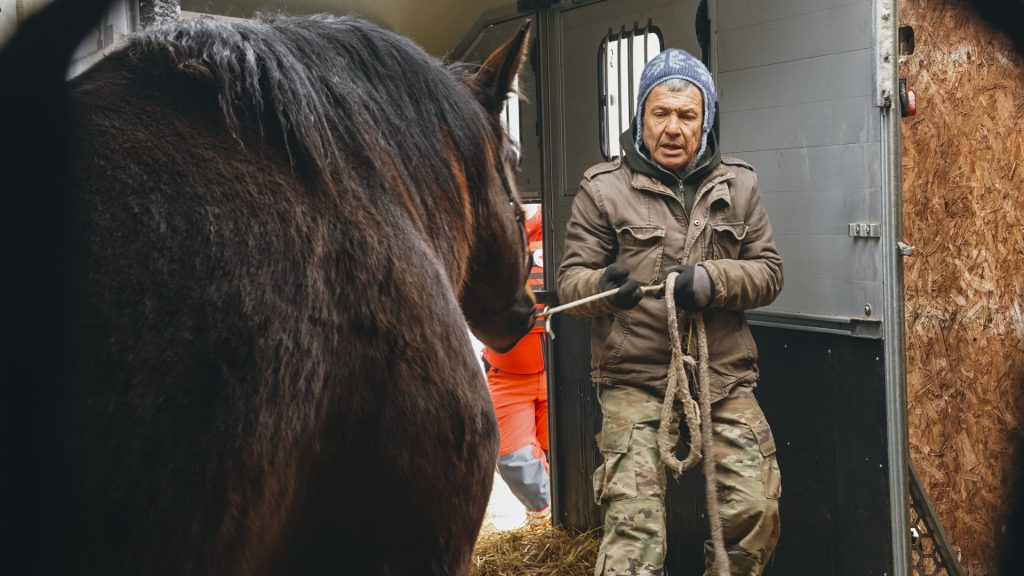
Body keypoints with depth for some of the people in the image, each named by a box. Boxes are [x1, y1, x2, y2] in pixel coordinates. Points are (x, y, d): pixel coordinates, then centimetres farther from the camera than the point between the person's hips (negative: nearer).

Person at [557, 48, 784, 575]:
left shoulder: (737, 185, 10)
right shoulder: (603, 189, 1)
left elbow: (769, 272, 6)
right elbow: (571, 278, 0)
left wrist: (712, 280, -15)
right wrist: (605, 285, -24)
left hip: (724, 377, 3)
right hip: (635, 381, -3)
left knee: (756, 511, 4)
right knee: (634, 525, -9)